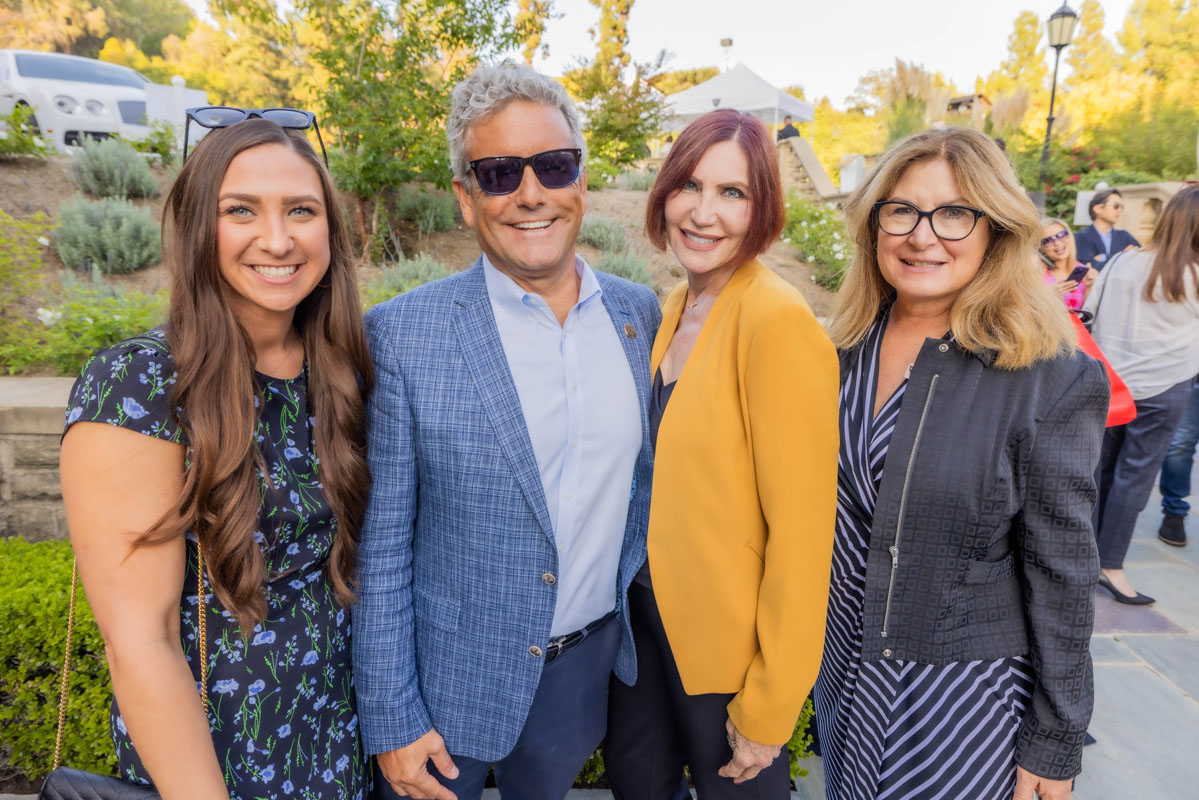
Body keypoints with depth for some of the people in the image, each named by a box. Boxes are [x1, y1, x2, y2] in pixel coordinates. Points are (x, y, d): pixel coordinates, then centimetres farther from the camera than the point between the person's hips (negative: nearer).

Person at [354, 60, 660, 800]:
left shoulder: (639, 312, -4)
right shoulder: (402, 335, -17)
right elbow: (379, 547, -12)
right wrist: (393, 720, -9)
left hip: (586, 672, 4)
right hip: (450, 681, -3)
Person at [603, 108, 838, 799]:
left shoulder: (780, 321, -22)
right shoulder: (675, 309, 2)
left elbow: (801, 530, -21)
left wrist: (767, 709, -15)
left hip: (729, 634, -7)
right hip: (650, 609, 7)